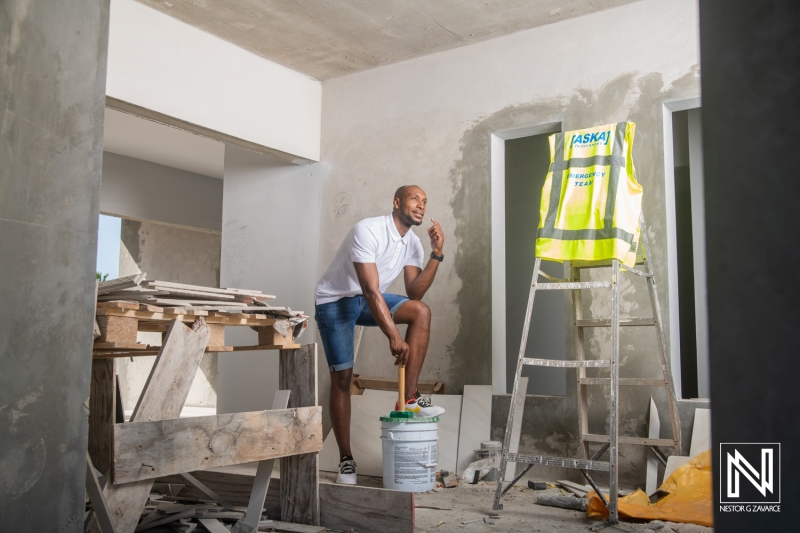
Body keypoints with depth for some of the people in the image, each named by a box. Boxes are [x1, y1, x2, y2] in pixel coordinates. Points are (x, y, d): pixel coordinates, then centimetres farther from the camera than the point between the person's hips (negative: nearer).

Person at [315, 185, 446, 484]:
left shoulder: (412, 243, -1)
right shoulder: (368, 231, -25)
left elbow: (414, 293, -10)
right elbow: (371, 290, -31)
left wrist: (436, 255, -20)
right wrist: (394, 337, -36)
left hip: (369, 300, 6)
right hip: (335, 301, -6)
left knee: (421, 312, -20)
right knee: (342, 376, -8)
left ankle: (409, 398, -18)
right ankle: (345, 459, 4)